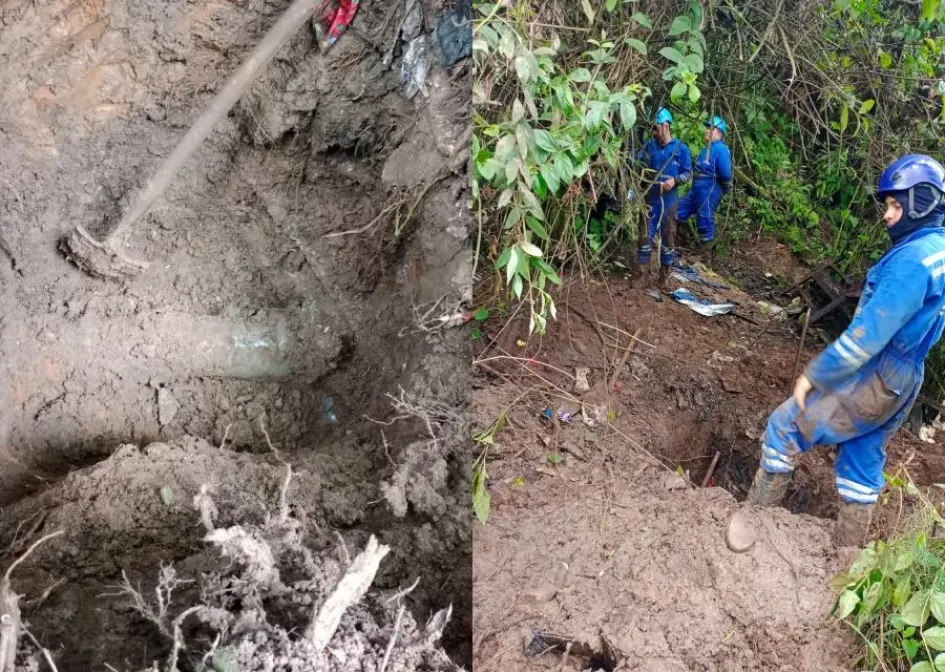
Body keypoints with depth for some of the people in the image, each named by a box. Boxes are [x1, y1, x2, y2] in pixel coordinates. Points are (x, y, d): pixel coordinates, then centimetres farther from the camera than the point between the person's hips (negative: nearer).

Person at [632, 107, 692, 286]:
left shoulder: (681, 149, -2)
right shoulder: (649, 146, 3)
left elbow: (688, 173, 1)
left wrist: (675, 180, -17)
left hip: (669, 201, -1)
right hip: (650, 199, 1)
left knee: (667, 238, 7)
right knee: (645, 237, 0)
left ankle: (664, 275, 19)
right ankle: (644, 274, 7)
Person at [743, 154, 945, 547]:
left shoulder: (912, 258, -24)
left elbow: (868, 334, -26)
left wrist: (812, 376, -17)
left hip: (871, 382, -9)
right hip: (901, 383, 9)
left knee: (784, 429, 2)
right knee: (863, 468, 18)